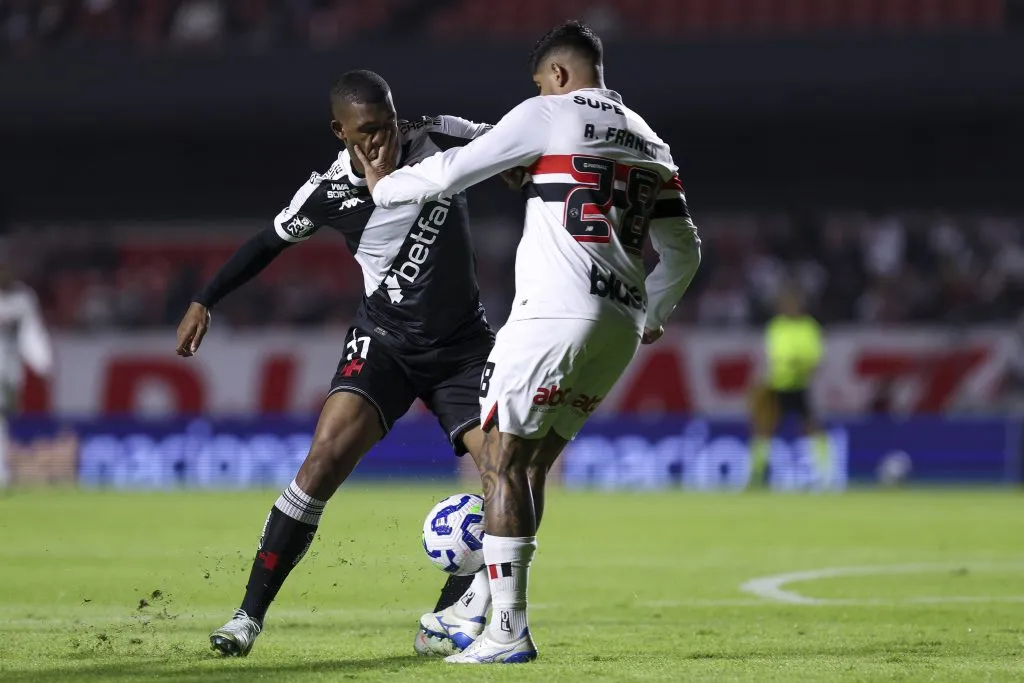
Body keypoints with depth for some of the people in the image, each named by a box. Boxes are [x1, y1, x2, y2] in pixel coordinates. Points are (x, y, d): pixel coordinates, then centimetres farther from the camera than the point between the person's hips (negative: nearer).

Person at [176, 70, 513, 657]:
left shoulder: (442, 139, -9)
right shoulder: (329, 191, -7)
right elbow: (270, 242, 10)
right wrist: (205, 302, 10)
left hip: (463, 345, 2)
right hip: (386, 342, -1)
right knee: (327, 456, -21)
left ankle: (448, 624, -2)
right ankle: (250, 615, -13)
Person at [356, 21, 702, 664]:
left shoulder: (550, 115, 0)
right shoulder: (649, 142, 20)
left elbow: (453, 172, 0)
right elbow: (684, 250, 23)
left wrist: (386, 186, 18)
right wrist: (654, 314, 40)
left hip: (556, 315, -7)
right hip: (620, 326, 7)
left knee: (502, 459, -4)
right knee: (530, 464, 14)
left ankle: (509, 630, -11)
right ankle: (495, 606, 14)